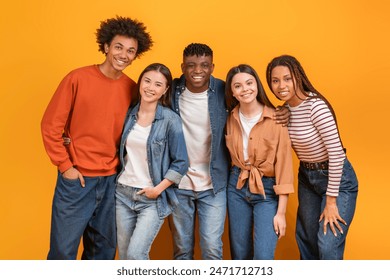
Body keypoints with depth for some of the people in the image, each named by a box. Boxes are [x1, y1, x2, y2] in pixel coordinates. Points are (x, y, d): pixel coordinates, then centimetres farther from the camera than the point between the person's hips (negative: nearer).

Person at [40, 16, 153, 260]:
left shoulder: (132, 88, 2)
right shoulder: (78, 78, -8)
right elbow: (51, 125, -6)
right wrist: (65, 166, -8)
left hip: (112, 182, 4)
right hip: (76, 179, -3)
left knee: (104, 250, 16)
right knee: (63, 250, 6)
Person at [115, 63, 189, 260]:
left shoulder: (171, 120, -11)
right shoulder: (130, 114, 3)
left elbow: (180, 163, -9)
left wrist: (158, 189, -13)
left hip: (152, 198, -5)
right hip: (123, 192, 5)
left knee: (135, 254, -11)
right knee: (123, 254, 12)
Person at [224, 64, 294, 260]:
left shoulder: (276, 119, -13)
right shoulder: (231, 119, 0)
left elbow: (284, 166, -12)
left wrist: (281, 212, -13)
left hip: (267, 191, -3)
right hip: (237, 188, 4)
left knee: (263, 256, -11)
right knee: (240, 255, 11)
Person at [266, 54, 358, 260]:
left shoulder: (316, 106, -24)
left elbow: (337, 153, -23)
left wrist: (331, 201, -19)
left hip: (337, 178, -7)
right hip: (306, 177, 7)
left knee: (328, 246, -9)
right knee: (306, 241, 16)